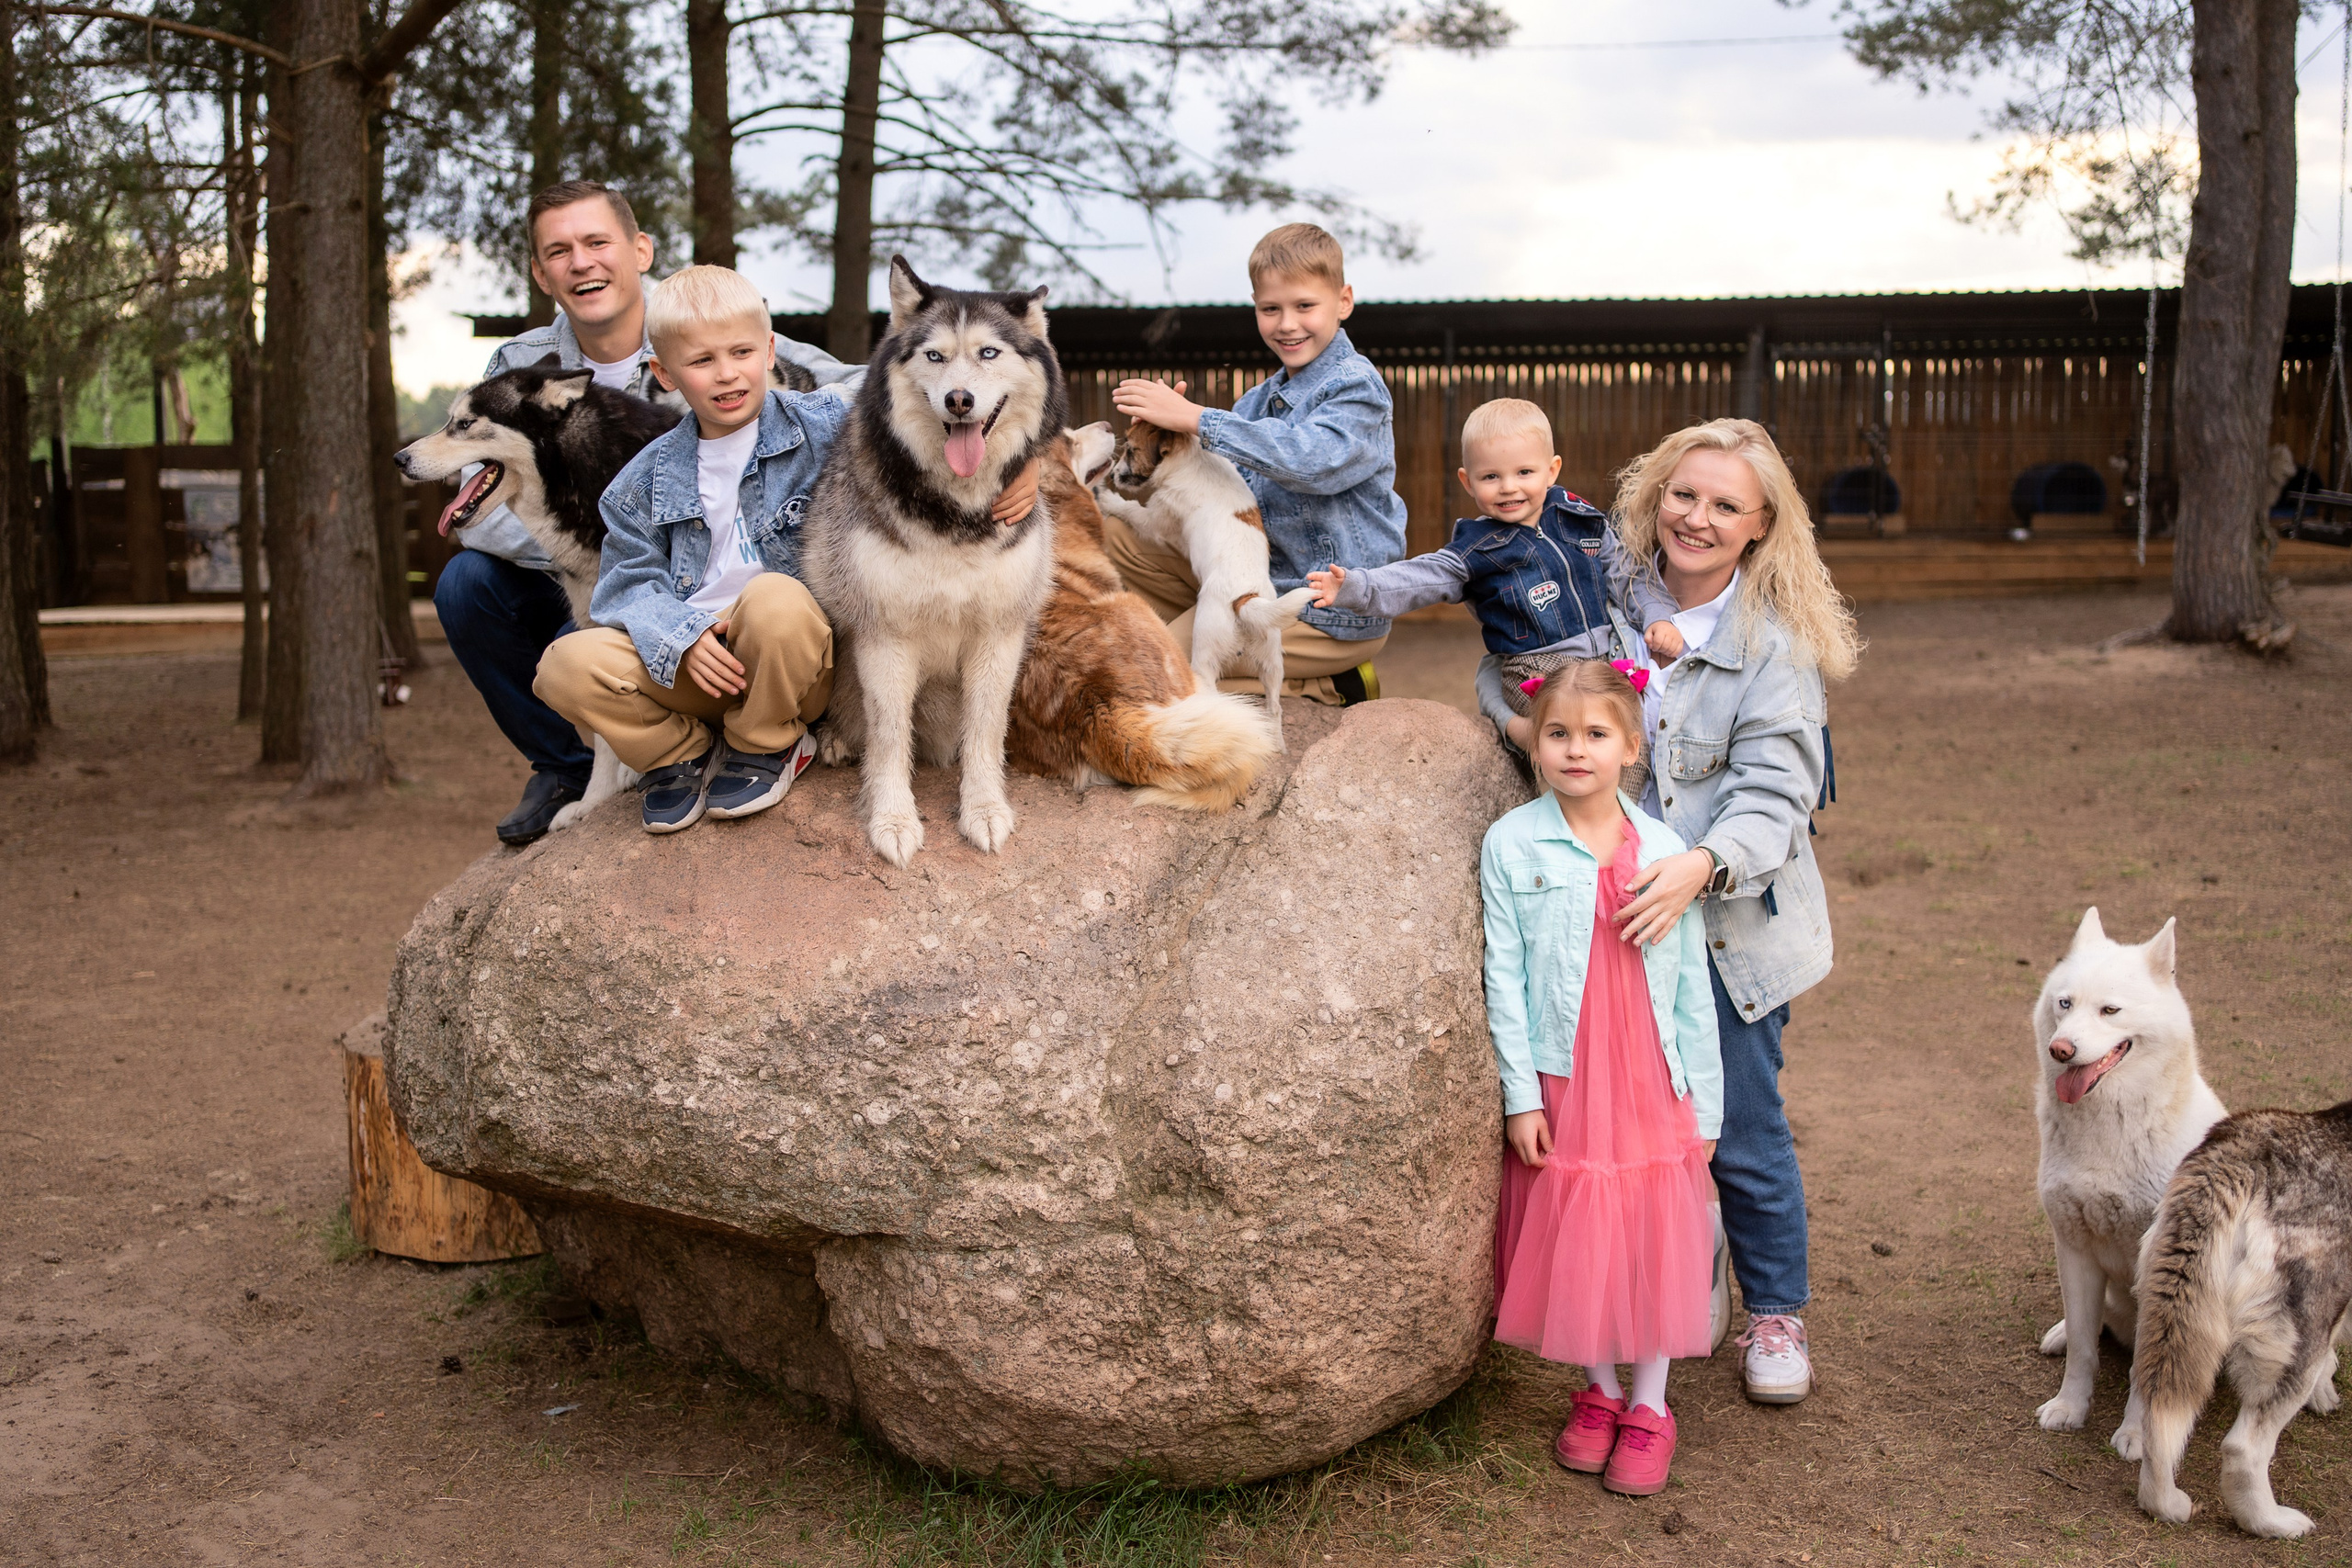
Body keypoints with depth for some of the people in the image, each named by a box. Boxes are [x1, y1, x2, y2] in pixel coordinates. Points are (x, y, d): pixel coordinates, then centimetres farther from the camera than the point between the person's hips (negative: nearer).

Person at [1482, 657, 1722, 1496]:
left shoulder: (1663, 850, 1)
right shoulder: (1512, 845, -5)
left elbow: (1691, 984, 5)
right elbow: (1504, 976, -4)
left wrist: (1704, 1103, 5)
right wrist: (1519, 1095, -8)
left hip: (1653, 1082, 1)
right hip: (1563, 1082, -1)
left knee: (1656, 1236, 6)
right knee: (1576, 1238, 7)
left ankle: (1650, 1405, 22)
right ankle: (1598, 1391, 28)